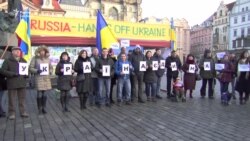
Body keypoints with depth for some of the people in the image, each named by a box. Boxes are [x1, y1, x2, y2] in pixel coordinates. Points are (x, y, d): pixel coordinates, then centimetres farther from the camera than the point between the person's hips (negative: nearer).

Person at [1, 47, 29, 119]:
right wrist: (13, 74, -18)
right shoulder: (7, 61, 0)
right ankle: (12, 113, 13)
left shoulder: (23, 61, 16)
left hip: (22, 83, 4)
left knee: (22, 99, 9)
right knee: (12, 100, 2)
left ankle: (23, 112, 19)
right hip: (12, 84, -4)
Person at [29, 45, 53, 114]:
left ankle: (43, 108, 20)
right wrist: (37, 71, -17)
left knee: (45, 94, 8)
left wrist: (50, 72, 1)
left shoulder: (47, 58, 10)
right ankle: (39, 108, 13)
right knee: (39, 94, -2)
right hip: (39, 78, -3)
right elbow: (31, 68, -1)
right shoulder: (35, 58, -1)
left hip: (47, 78, 4)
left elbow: (51, 67, 20)